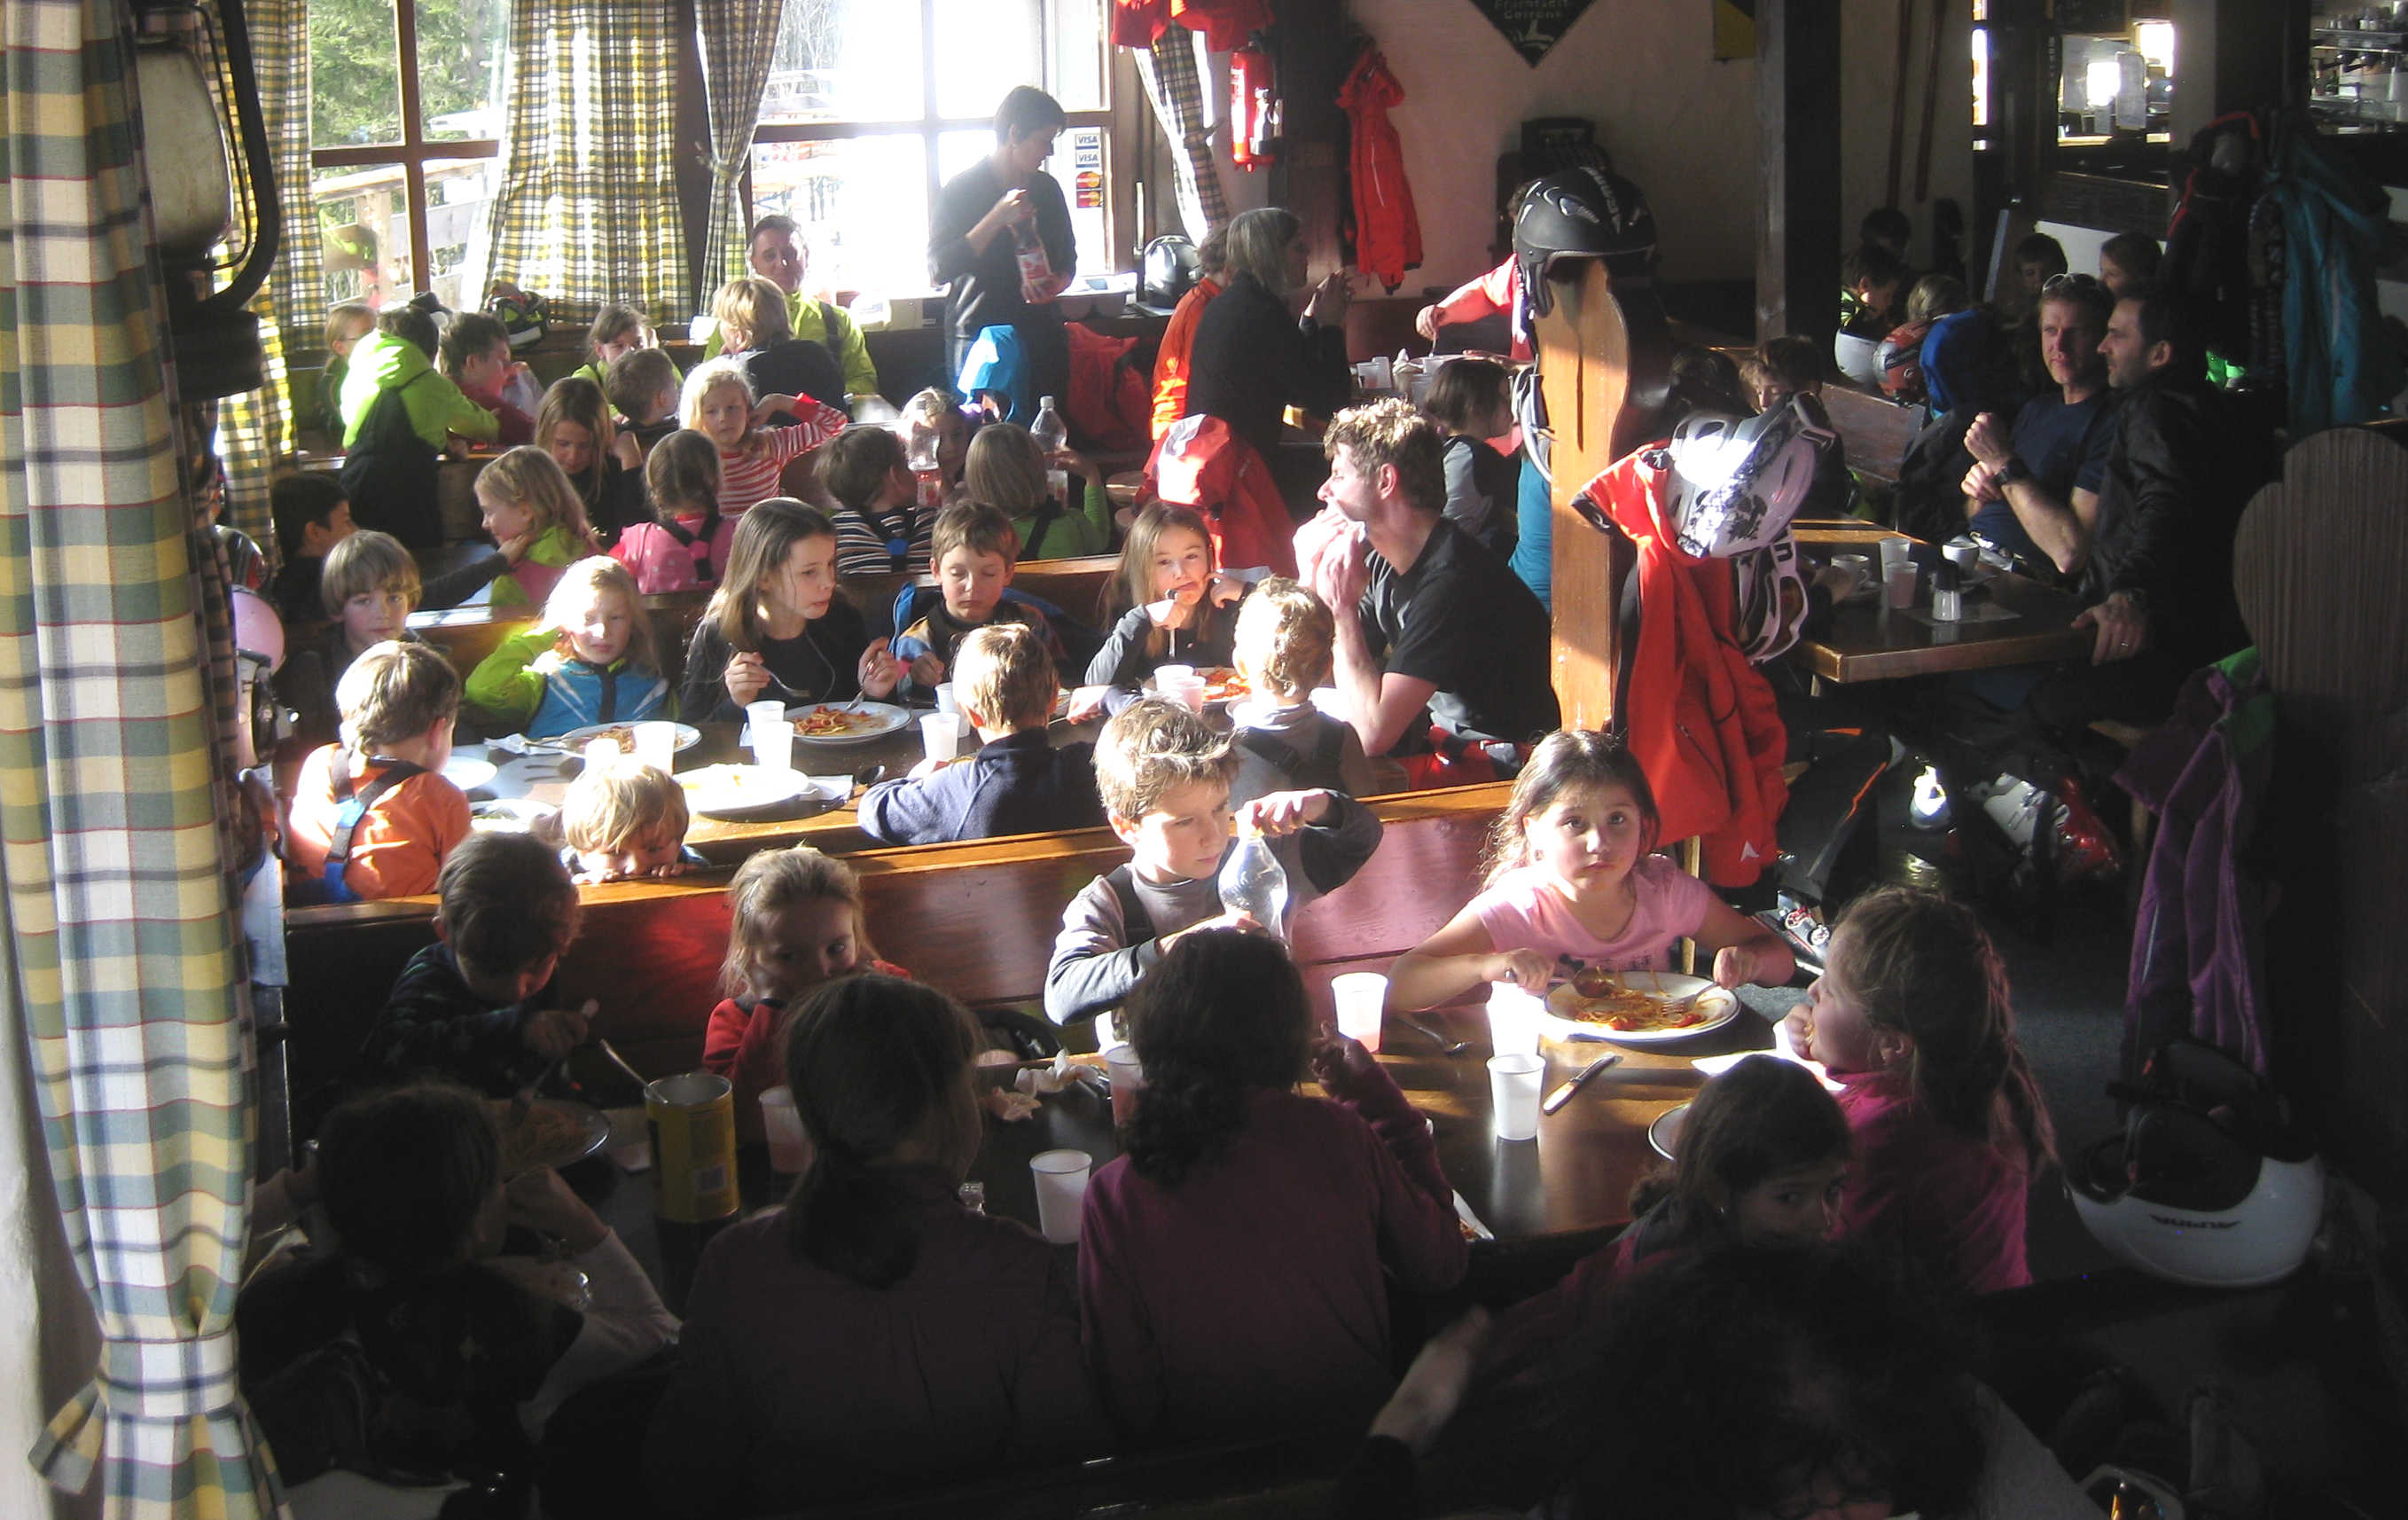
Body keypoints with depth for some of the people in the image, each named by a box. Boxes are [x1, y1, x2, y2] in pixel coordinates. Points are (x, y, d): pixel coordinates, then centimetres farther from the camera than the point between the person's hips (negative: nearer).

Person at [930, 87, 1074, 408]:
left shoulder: (1047, 188, 12)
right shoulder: (961, 189, -4)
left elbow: (1067, 259, 23)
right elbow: (938, 271, -13)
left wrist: (1056, 284, -2)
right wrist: (998, 219, -18)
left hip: (1042, 338, 5)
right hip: (978, 337, -5)